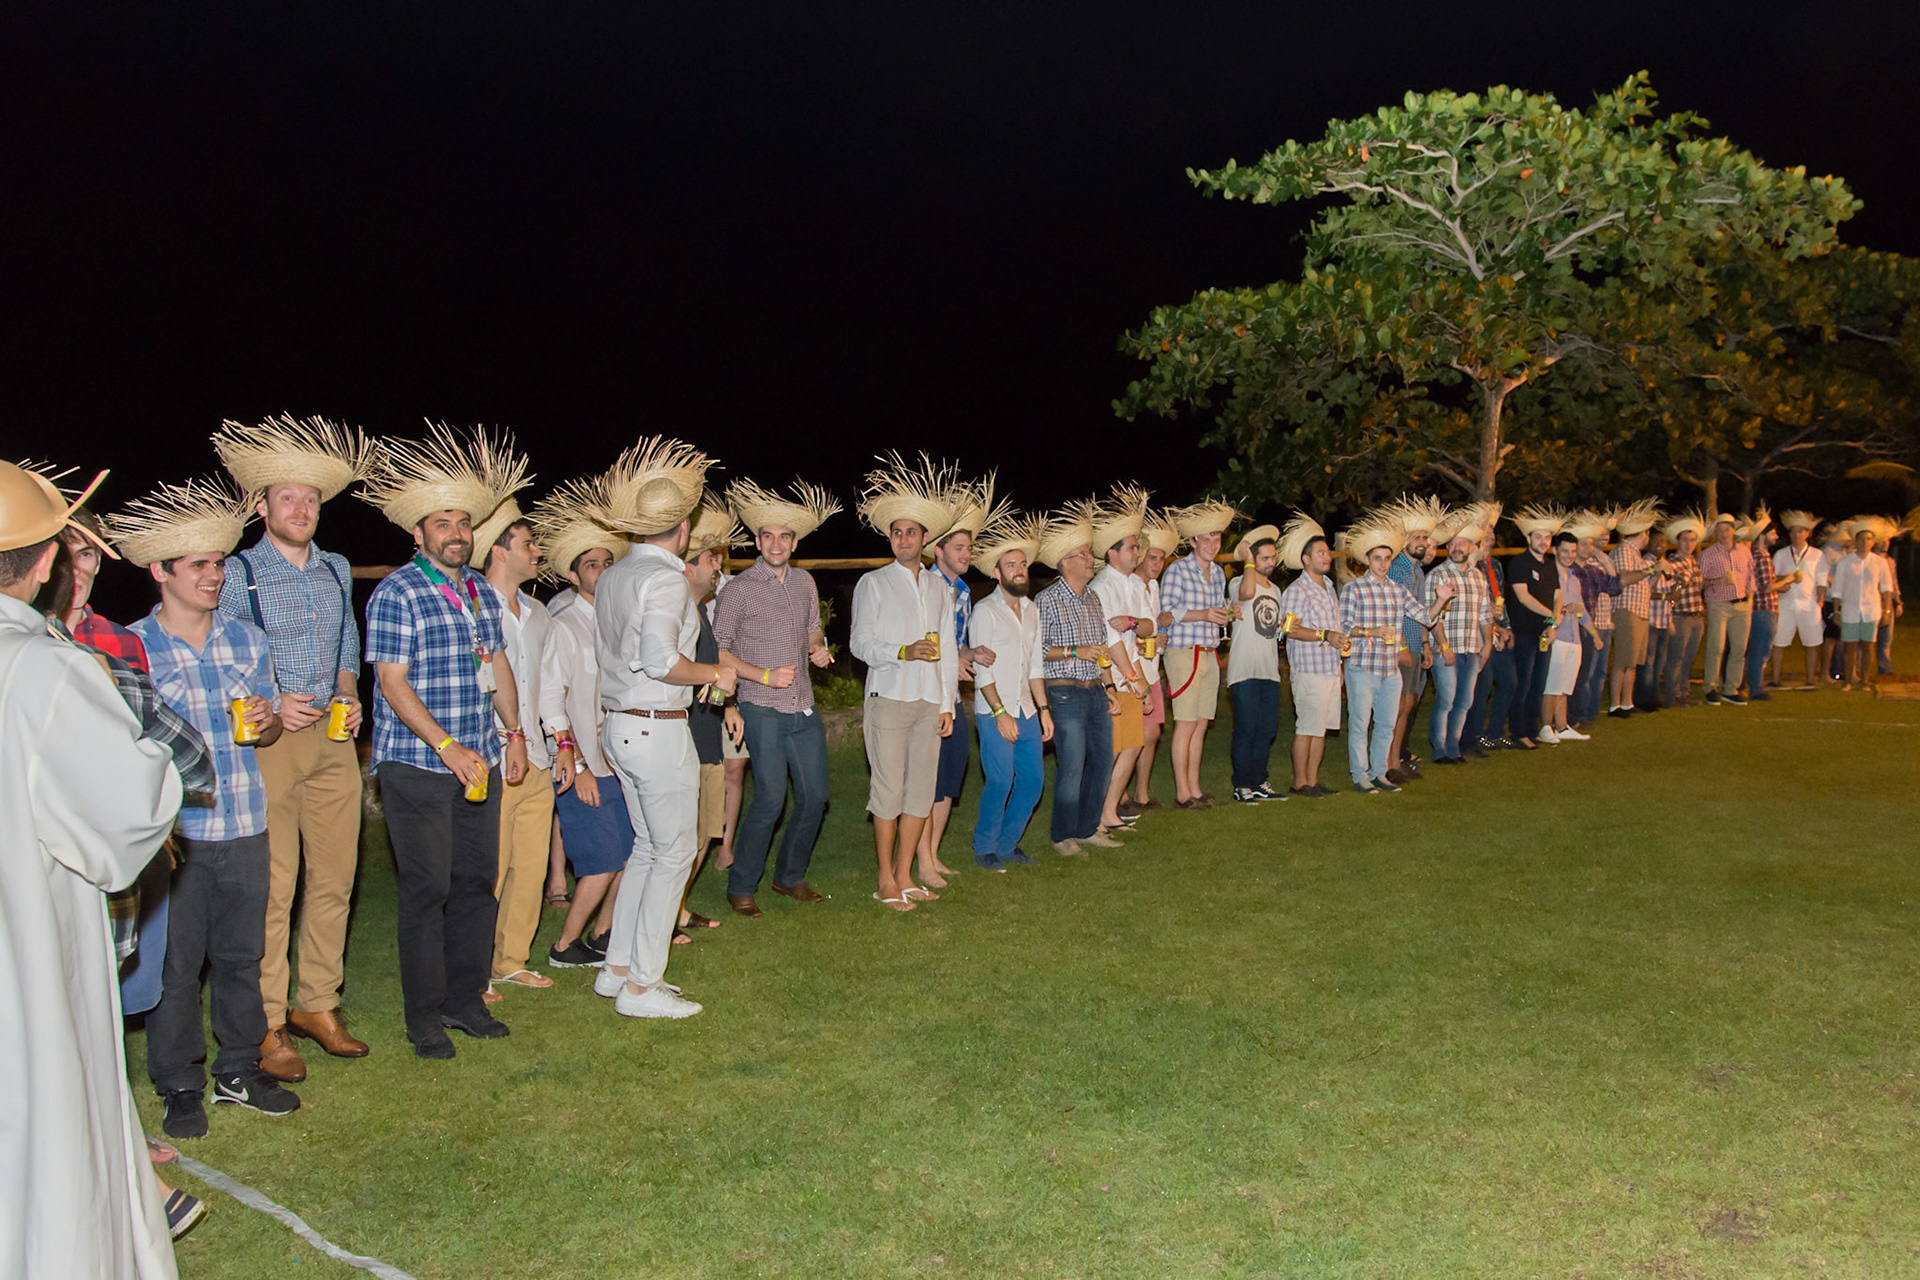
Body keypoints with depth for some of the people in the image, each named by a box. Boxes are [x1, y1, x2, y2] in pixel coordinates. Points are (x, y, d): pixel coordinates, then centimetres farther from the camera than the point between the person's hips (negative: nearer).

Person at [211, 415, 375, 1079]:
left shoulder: (337, 570, 14)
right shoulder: (236, 574, -2)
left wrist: (348, 697, 4)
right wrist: (271, 707, -15)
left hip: (333, 741, 5)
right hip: (266, 744, -5)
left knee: (334, 879, 8)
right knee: (271, 888, -5)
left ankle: (317, 1004, 22)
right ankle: (266, 1025, 6)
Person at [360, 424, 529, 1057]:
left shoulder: (481, 592, 14)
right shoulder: (396, 595, -8)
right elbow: (392, 683, -14)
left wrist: (513, 732, 11)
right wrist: (449, 748, -18)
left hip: (479, 762, 7)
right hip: (418, 766, -6)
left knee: (477, 882, 10)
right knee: (426, 891, -2)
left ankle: (465, 999, 22)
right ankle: (424, 1017, 9)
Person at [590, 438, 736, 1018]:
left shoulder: (611, 577, 10)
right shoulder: (666, 578, -17)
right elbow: (660, 659, -29)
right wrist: (714, 673, -14)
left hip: (620, 725, 9)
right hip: (659, 730, -9)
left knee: (648, 847, 19)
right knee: (675, 852, 1)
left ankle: (618, 967, 23)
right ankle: (641, 985, 5)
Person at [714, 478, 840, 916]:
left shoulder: (804, 581, 11)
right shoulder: (739, 588, -6)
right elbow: (718, 651, -6)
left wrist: (819, 648, 1)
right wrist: (765, 675, -15)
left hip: (804, 709, 6)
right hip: (763, 711, -6)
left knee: (814, 797, 8)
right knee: (770, 800, -11)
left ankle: (790, 877, 26)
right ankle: (741, 887, 5)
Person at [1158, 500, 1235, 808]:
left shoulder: (1218, 572, 15)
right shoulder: (1177, 570, -7)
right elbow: (1165, 616, -12)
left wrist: (1226, 615, 3)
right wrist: (1203, 614, -21)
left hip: (1209, 653, 7)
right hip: (1184, 653, -7)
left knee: (1201, 724, 8)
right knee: (1186, 724, -5)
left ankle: (1194, 788, 15)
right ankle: (1182, 793, 1)